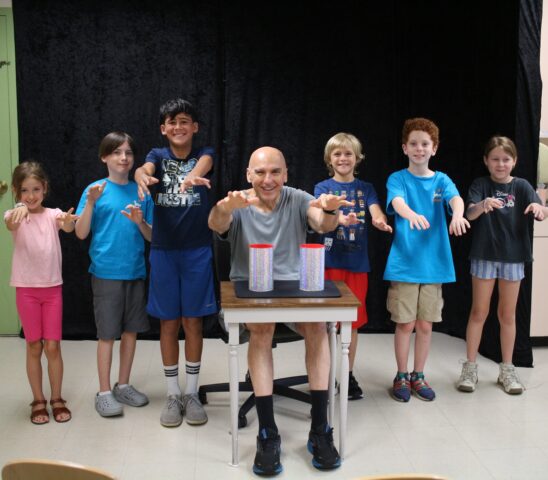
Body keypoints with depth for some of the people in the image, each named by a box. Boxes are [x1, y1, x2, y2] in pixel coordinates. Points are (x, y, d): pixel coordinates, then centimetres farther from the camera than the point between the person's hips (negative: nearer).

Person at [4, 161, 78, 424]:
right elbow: (11, 225, -29)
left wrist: (67, 222, -49)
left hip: (52, 288, 1)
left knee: (53, 347, 5)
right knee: (34, 347, 7)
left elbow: (68, 227, -23)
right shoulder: (16, 215, -4)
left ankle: (57, 399, 19)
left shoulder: (53, 214, -1)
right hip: (27, 290, -1)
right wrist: (19, 211, -53)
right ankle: (38, 401, 20)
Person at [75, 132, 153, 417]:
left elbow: (151, 236, 6)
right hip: (106, 273, -3)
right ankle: (104, 392, 14)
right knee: (107, 333, 2)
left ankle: (123, 385, 26)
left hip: (135, 272, 4)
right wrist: (90, 203, -20)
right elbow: (81, 233, -7)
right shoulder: (95, 190, -3)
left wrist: (140, 221, -13)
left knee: (131, 330, 11)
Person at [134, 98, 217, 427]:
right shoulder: (158, 155, 4)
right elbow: (144, 169, -19)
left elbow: (203, 165, -23)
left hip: (198, 250, -1)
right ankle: (173, 395, 19)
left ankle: (192, 394, 19)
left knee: (193, 322, 5)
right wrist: (143, 177, -45)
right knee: (169, 323, 7)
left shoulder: (205, 153, 1)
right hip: (163, 251, 1)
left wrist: (193, 175, -49)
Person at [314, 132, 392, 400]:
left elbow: (375, 211, -10)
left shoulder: (365, 188, 9)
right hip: (329, 260, -2)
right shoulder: (322, 188, 4)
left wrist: (380, 221, -35)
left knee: (352, 321, 8)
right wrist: (340, 219, -38)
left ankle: (348, 374, 21)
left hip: (357, 262, 2)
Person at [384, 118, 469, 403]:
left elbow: (456, 199, -15)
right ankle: (401, 377, 20)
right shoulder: (398, 178, -2)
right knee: (405, 323, 3)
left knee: (425, 324, 10)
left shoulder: (441, 180, 5)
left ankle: (418, 376, 25)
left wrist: (458, 215, -39)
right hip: (404, 263, -2)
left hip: (434, 264, 3)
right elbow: (397, 202, -23)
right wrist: (412, 215, -46)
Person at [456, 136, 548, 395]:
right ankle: (470, 367, 14)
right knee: (479, 312, 5)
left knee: (507, 314, 10)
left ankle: (507, 369, 21)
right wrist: (483, 205, -43)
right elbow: (470, 213, -20)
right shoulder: (480, 184, -4)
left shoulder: (521, 186, 0)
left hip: (513, 257, 2)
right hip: (484, 255, -2)